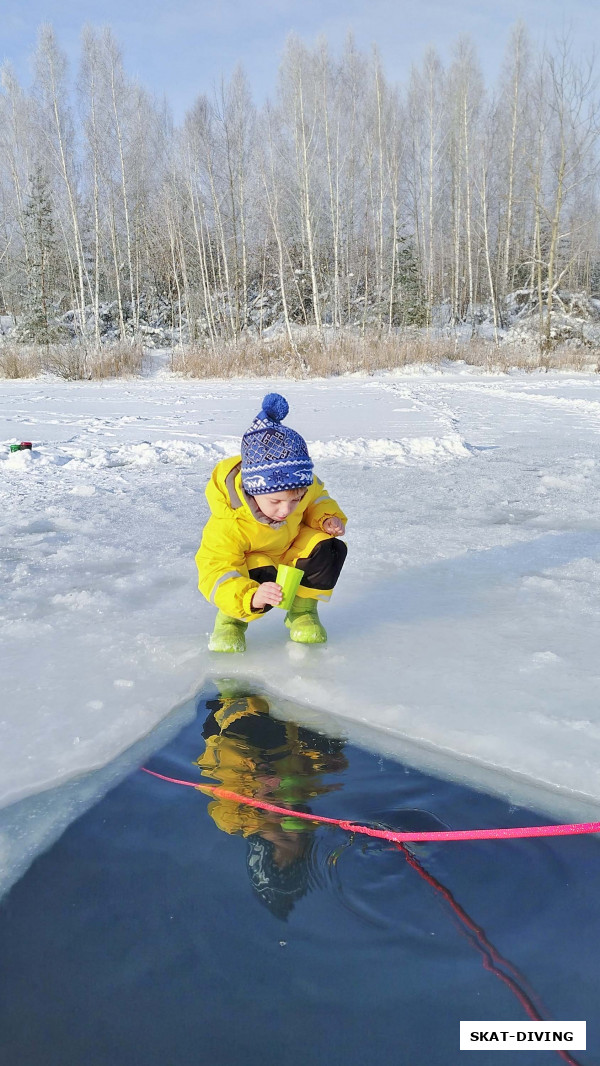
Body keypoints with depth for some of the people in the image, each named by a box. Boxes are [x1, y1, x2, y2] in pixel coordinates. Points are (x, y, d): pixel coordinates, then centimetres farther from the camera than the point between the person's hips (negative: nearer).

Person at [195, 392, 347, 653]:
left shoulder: (303, 486, -23)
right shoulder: (228, 523, -37)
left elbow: (317, 499, 3)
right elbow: (216, 572, -37)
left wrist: (328, 518, -20)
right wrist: (251, 598, -56)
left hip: (293, 549, 5)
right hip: (250, 563, -5)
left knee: (329, 550, -23)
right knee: (261, 580, -38)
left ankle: (302, 610, 1)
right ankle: (230, 620, -3)